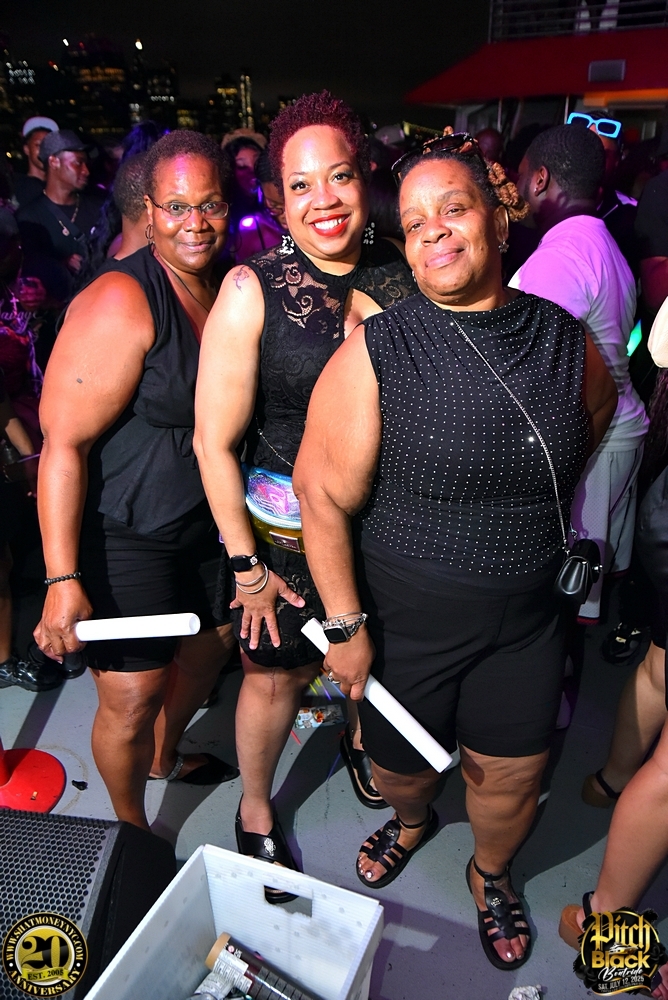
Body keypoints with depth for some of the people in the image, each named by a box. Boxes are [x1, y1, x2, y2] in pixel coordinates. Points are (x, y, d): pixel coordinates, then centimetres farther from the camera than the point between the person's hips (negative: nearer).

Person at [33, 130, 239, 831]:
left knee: (209, 648, 24)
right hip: (124, 538, -8)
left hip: (204, 523, 8)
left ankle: (164, 756, 55)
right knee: (132, 700, 5)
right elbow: (63, 442, -23)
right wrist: (62, 579, -26)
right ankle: (132, 832, 37)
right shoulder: (120, 302, -21)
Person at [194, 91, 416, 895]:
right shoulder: (253, 290, -13)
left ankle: (361, 741, 59)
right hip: (286, 531, -3)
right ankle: (255, 812, 44)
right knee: (277, 673, 14)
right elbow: (214, 441, -12)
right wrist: (245, 563, -9)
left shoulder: (404, 273, -3)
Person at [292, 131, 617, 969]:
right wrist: (345, 625, -13)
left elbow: (594, 420, 16)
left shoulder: (563, 339, -5)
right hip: (403, 621, -2)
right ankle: (410, 822, 59)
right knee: (400, 765, 20)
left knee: (510, 781, 16)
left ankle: (490, 875, 53)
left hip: (525, 619, 3)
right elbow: (324, 493, -15)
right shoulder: (375, 351, -16)